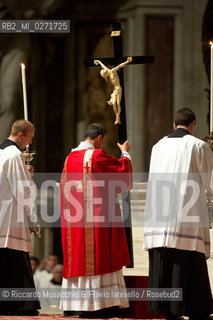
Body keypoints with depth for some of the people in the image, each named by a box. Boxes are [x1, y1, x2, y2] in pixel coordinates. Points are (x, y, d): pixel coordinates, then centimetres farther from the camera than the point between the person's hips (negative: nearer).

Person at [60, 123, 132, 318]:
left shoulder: (70, 158, 10)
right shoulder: (97, 156, -11)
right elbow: (122, 169, -2)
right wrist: (125, 153, 15)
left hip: (74, 220, 7)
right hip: (97, 218, -7)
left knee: (78, 258, 9)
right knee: (98, 257, -6)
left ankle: (73, 304, 8)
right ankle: (95, 305, -9)